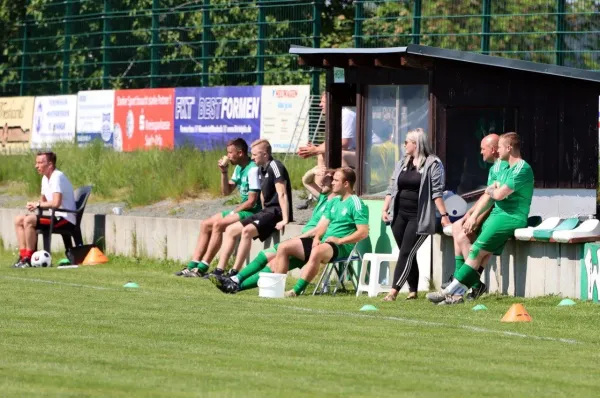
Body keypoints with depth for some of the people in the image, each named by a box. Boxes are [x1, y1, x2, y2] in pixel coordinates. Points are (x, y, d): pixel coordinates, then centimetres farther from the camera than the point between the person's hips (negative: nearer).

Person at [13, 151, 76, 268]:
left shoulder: (57, 177, -17)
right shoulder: (45, 179, 13)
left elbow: (56, 203, -28)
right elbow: (44, 201, 23)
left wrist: (38, 204, -13)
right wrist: (35, 205, 0)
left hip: (66, 219, -10)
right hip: (56, 217, 10)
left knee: (29, 220, -26)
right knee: (18, 220, 6)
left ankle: (28, 259, -20)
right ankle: (23, 256, -3)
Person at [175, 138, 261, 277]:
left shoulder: (253, 169, -18)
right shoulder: (239, 168, 12)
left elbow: (252, 201, -20)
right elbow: (226, 192, 15)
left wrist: (232, 213, -12)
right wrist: (224, 172, 1)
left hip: (252, 212, -10)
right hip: (241, 210, 10)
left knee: (218, 224, -26)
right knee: (205, 225, 5)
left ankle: (202, 267, -24)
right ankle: (193, 265, -1)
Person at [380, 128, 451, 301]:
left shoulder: (433, 164, -5)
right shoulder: (402, 163, 14)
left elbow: (437, 192, -11)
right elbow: (392, 188, 14)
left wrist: (444, 215, -15)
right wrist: (385, 209, 5)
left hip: (419, 217, -6)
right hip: (399, 215, 6)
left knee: (407, 253, -11)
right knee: (408, 254, 9)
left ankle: (394, 291, -16)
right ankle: (413, 290, 15)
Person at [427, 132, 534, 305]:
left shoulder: (522, 169, -11)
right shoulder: (506, 170, 21)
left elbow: (500, 194, -18)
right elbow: (488, 196, 19)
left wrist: (491, 190, 4)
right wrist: (473, 216, 8)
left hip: (511, 218, -9)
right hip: (496, 215, 9)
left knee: (477, 251, -18)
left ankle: (451, 291, -21)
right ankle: (456, 294, -13)